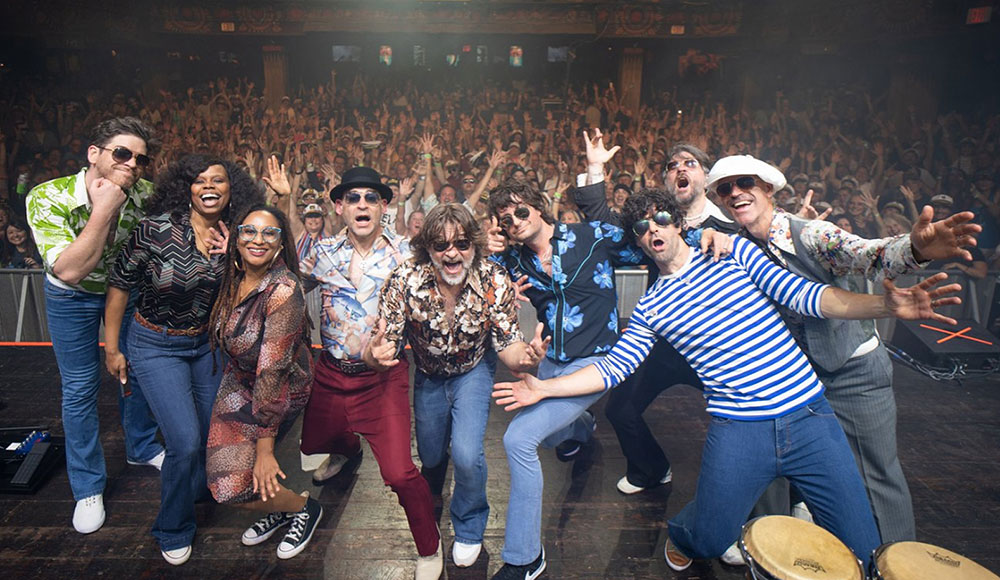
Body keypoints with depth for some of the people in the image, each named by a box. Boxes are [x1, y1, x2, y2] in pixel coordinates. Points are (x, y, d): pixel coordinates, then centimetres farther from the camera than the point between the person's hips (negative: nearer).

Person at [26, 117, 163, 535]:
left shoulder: (144, 194, -23)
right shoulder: (47, 198, -31)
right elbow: (69, 271, -39)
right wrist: (104, 208, -43)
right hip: (72, 297, -3)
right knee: (80, 388, 5)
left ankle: (141, 448, 41)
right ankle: (88, 488, 23)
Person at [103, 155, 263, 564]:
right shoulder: (156, 229, -19)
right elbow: (120, 284, -8)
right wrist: (111, 349, -2)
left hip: (207, 344, 5)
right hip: (156, 346, -4)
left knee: (213, 433, 15)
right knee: (186, 442, -9)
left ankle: (192, 493, 47)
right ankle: (173, 531, 18)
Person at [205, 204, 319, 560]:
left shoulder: (283, 291, -29)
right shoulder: (234, 278, -7)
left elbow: (271, 371, -29)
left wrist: (264, 448, -25)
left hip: (281, 389, -7)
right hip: (239, 378, 7)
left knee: (232, 485, -8)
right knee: (220, 468, 4)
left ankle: (304, 508, 18)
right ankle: (279, 508, 30)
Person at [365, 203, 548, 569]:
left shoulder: (495, 282, -30)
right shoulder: (404, 282, -30)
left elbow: (508, 346, -24)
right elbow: (383, 347, -28)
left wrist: (526, 357, -48)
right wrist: (375, 355, -53)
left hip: (473, 370, -1)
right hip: (428, 374, 2)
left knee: (467, 456, -18)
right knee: (431, 456, 19)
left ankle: (469, 528, 16)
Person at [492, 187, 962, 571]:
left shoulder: (732, 251, 5)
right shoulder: (649, 309, 7)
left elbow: (803, 295, -2)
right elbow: (612, 368, 5)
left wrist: (886, 305, -17)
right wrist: (544, 388, -3)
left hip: (810, 415, 1)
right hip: (738, 430, 0)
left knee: (862, 552, 4)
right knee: (709, 542, 2)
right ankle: (681, 534, 36)